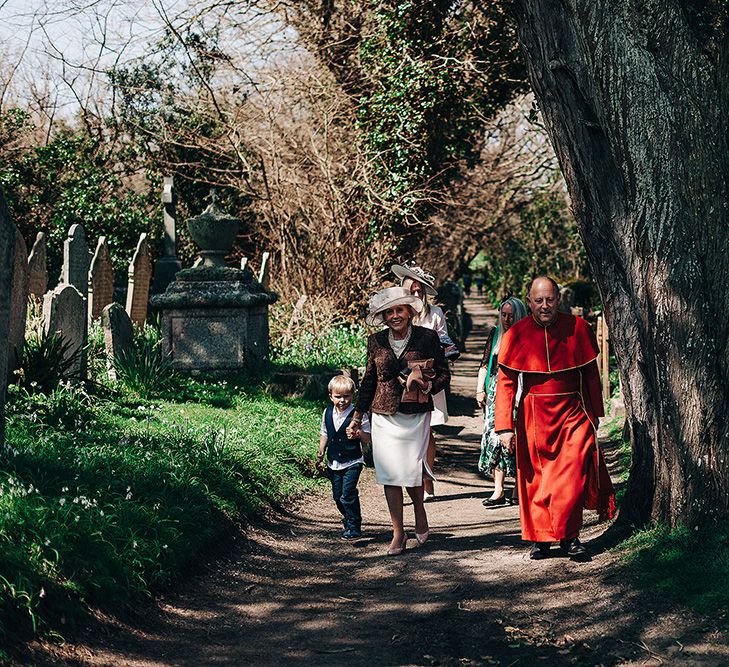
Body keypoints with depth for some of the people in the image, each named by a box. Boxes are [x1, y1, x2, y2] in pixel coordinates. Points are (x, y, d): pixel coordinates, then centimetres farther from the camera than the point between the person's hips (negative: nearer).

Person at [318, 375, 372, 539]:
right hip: (334, 462, 5)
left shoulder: (358, 415, -10)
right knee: (337, 496, 11)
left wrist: (359, 432, -26)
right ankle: (348, 518, 33)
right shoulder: (327, 413, 4)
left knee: (347, 494, -14)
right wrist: (322, 449, 6)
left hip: (352, 462, -5)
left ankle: (354, 527, -6)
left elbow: (367, 439, -7)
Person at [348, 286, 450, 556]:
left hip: (416, 416, -3)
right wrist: (357, 417, 14)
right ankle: (398, 534, 9)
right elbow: (369, 380, 14)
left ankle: (419, 510, 25)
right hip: (384, 417, 3)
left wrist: (428, 385, -19)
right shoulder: (377, 342, 6)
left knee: (410, 469, -8)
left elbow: (443, 373, 2)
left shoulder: (427, 338, -2)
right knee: (389, 473, 0)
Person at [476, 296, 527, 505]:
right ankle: (498, 490, -3)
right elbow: (485, 364, 16)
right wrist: (480, 390, 10)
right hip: (495, 391, 4)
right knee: (494, 435, -3)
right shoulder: (495, 334, 11)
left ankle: (518, 489, 7)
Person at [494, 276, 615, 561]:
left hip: (573, 413, 0)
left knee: (574, 474, -8)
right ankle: (540, 537, 15)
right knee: (535, 478, 4)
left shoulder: (578, 329, 0)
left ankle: (568, 536, 5)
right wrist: (505, 427, -8)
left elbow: (591, 374, 10)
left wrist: (595, 413, 13)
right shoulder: (516, 335, -3)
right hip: (533, 417, 0)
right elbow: (506, 383, -2)